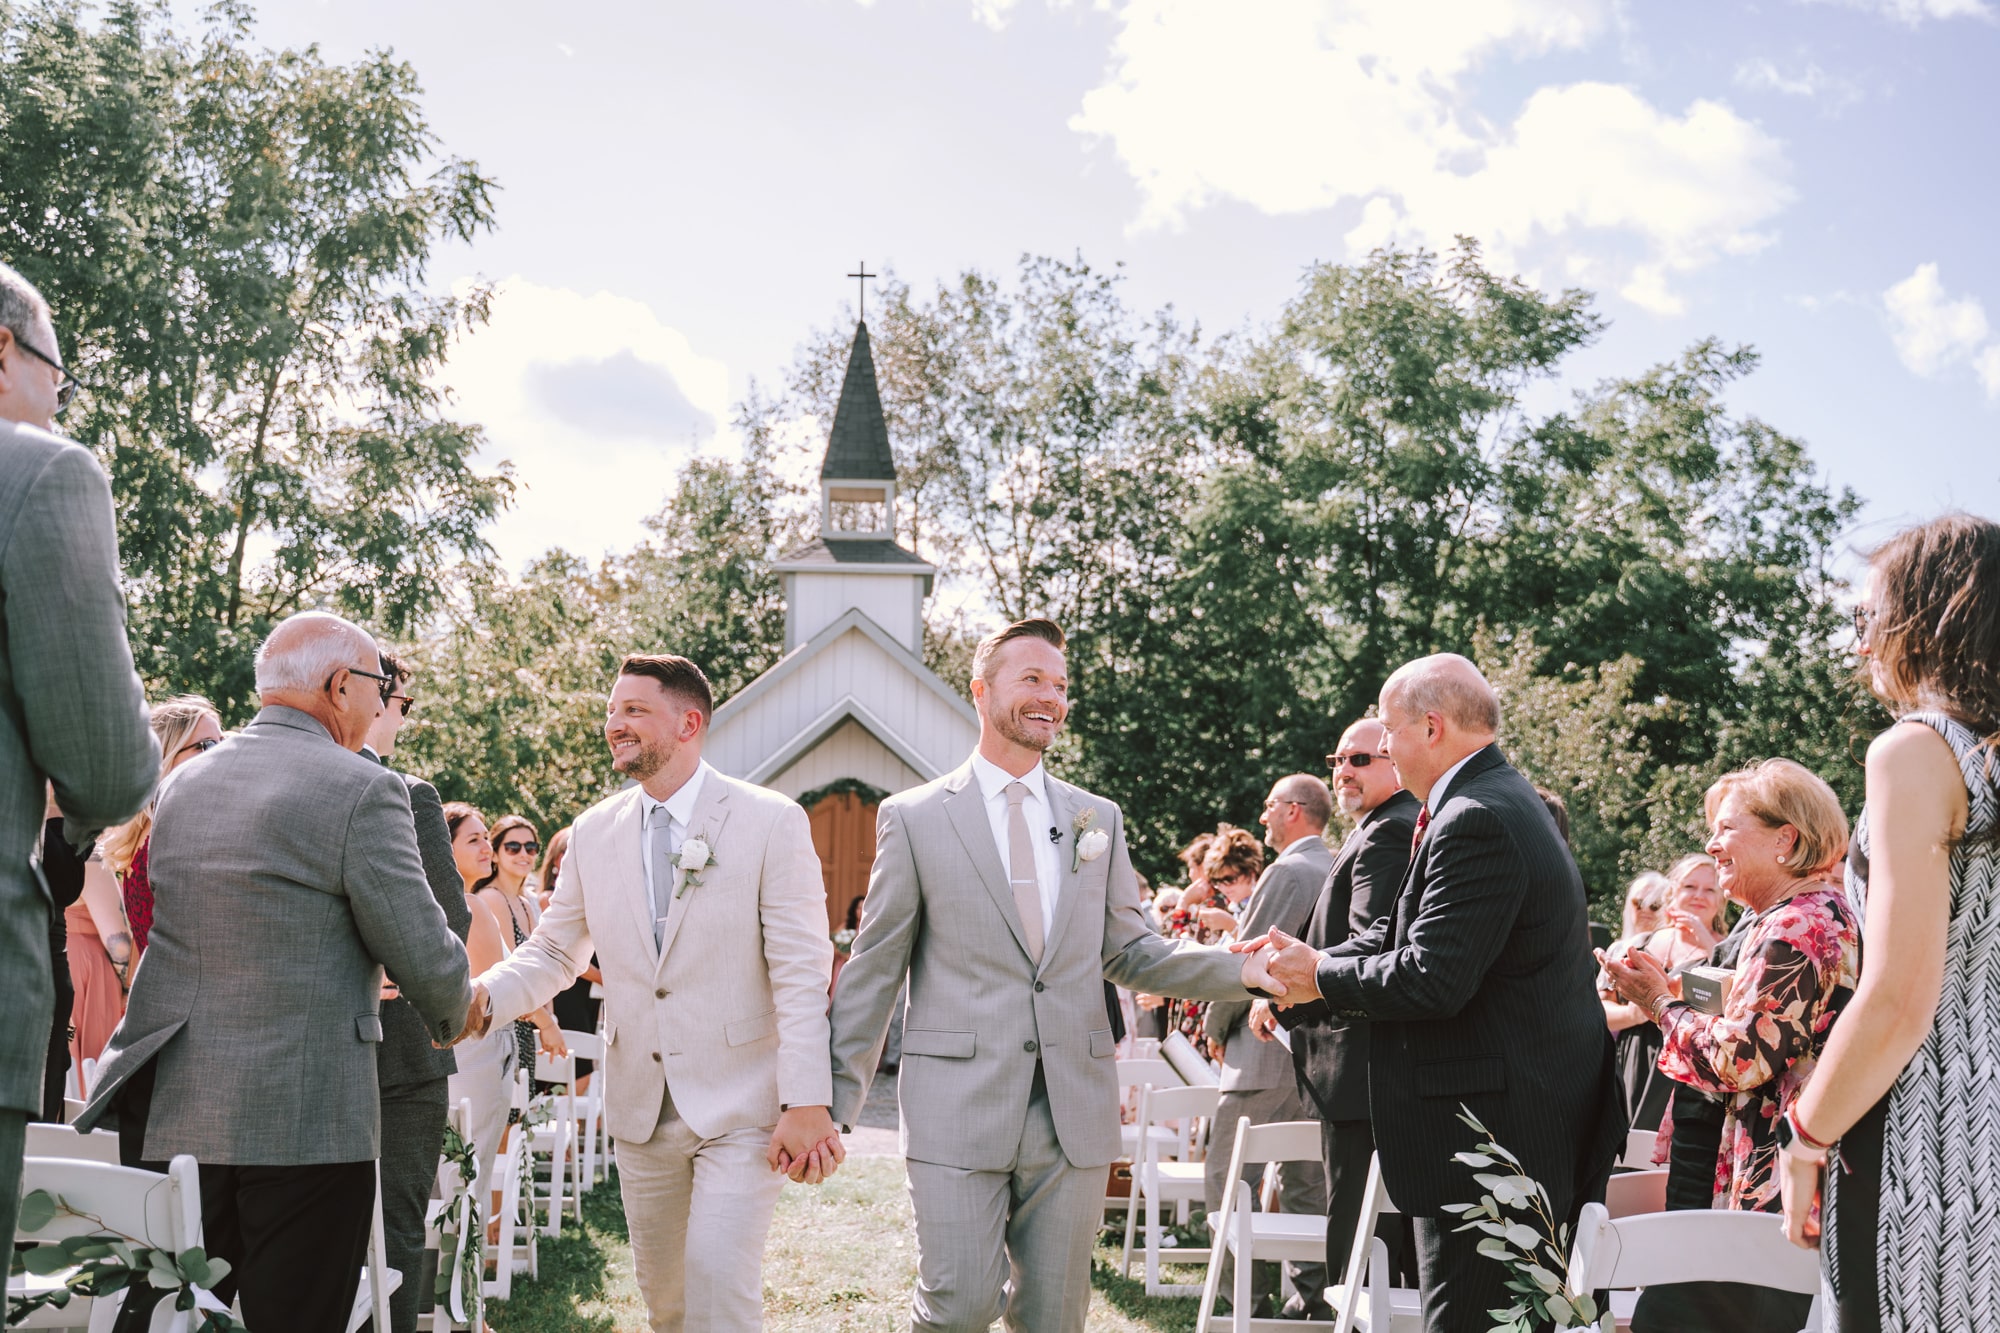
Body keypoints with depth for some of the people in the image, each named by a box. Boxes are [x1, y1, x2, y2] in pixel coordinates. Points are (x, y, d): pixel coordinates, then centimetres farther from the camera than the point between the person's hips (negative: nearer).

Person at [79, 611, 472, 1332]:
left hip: (166, 1111, 6)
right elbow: (427, 956, -10)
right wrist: (452, 1011, 14)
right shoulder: (364, 791, -11)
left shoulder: (180, 783, 12)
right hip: (301, 1122, -6)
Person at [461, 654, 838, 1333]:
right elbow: (552, 951, 12)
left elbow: (801, 976, -11)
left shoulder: (772, 822, -8)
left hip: (740, 1105, -5)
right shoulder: (594, 832, 6)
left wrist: (806, 1105, -16)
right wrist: (481, 996, -9)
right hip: (641, 1108, 5)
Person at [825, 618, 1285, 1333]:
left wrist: (1240, 969, -2)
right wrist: (836, 1099, -1)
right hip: (958, 1106, -3)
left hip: (1073, 1107, 3)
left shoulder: (1098, 819, 13)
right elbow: (873, 970, 3)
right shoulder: (914, 817, 3)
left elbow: (1129, 952, 14)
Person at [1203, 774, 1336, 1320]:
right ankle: (1309, 1300, 13)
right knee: (1306, 1182, 11)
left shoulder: (1287, 872, -12)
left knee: (1229, 1178, -4)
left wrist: (1217, 1025, 0)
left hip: (1268, 1050, -9)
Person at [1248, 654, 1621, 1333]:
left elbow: (1431, 979, -25)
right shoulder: (1502, 800, 15)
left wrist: (1320, 977, -10)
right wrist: (1302, 961, 8)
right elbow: (1398, 934, 17)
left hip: (1486, 1135, -11)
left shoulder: (1474, 822, -20)